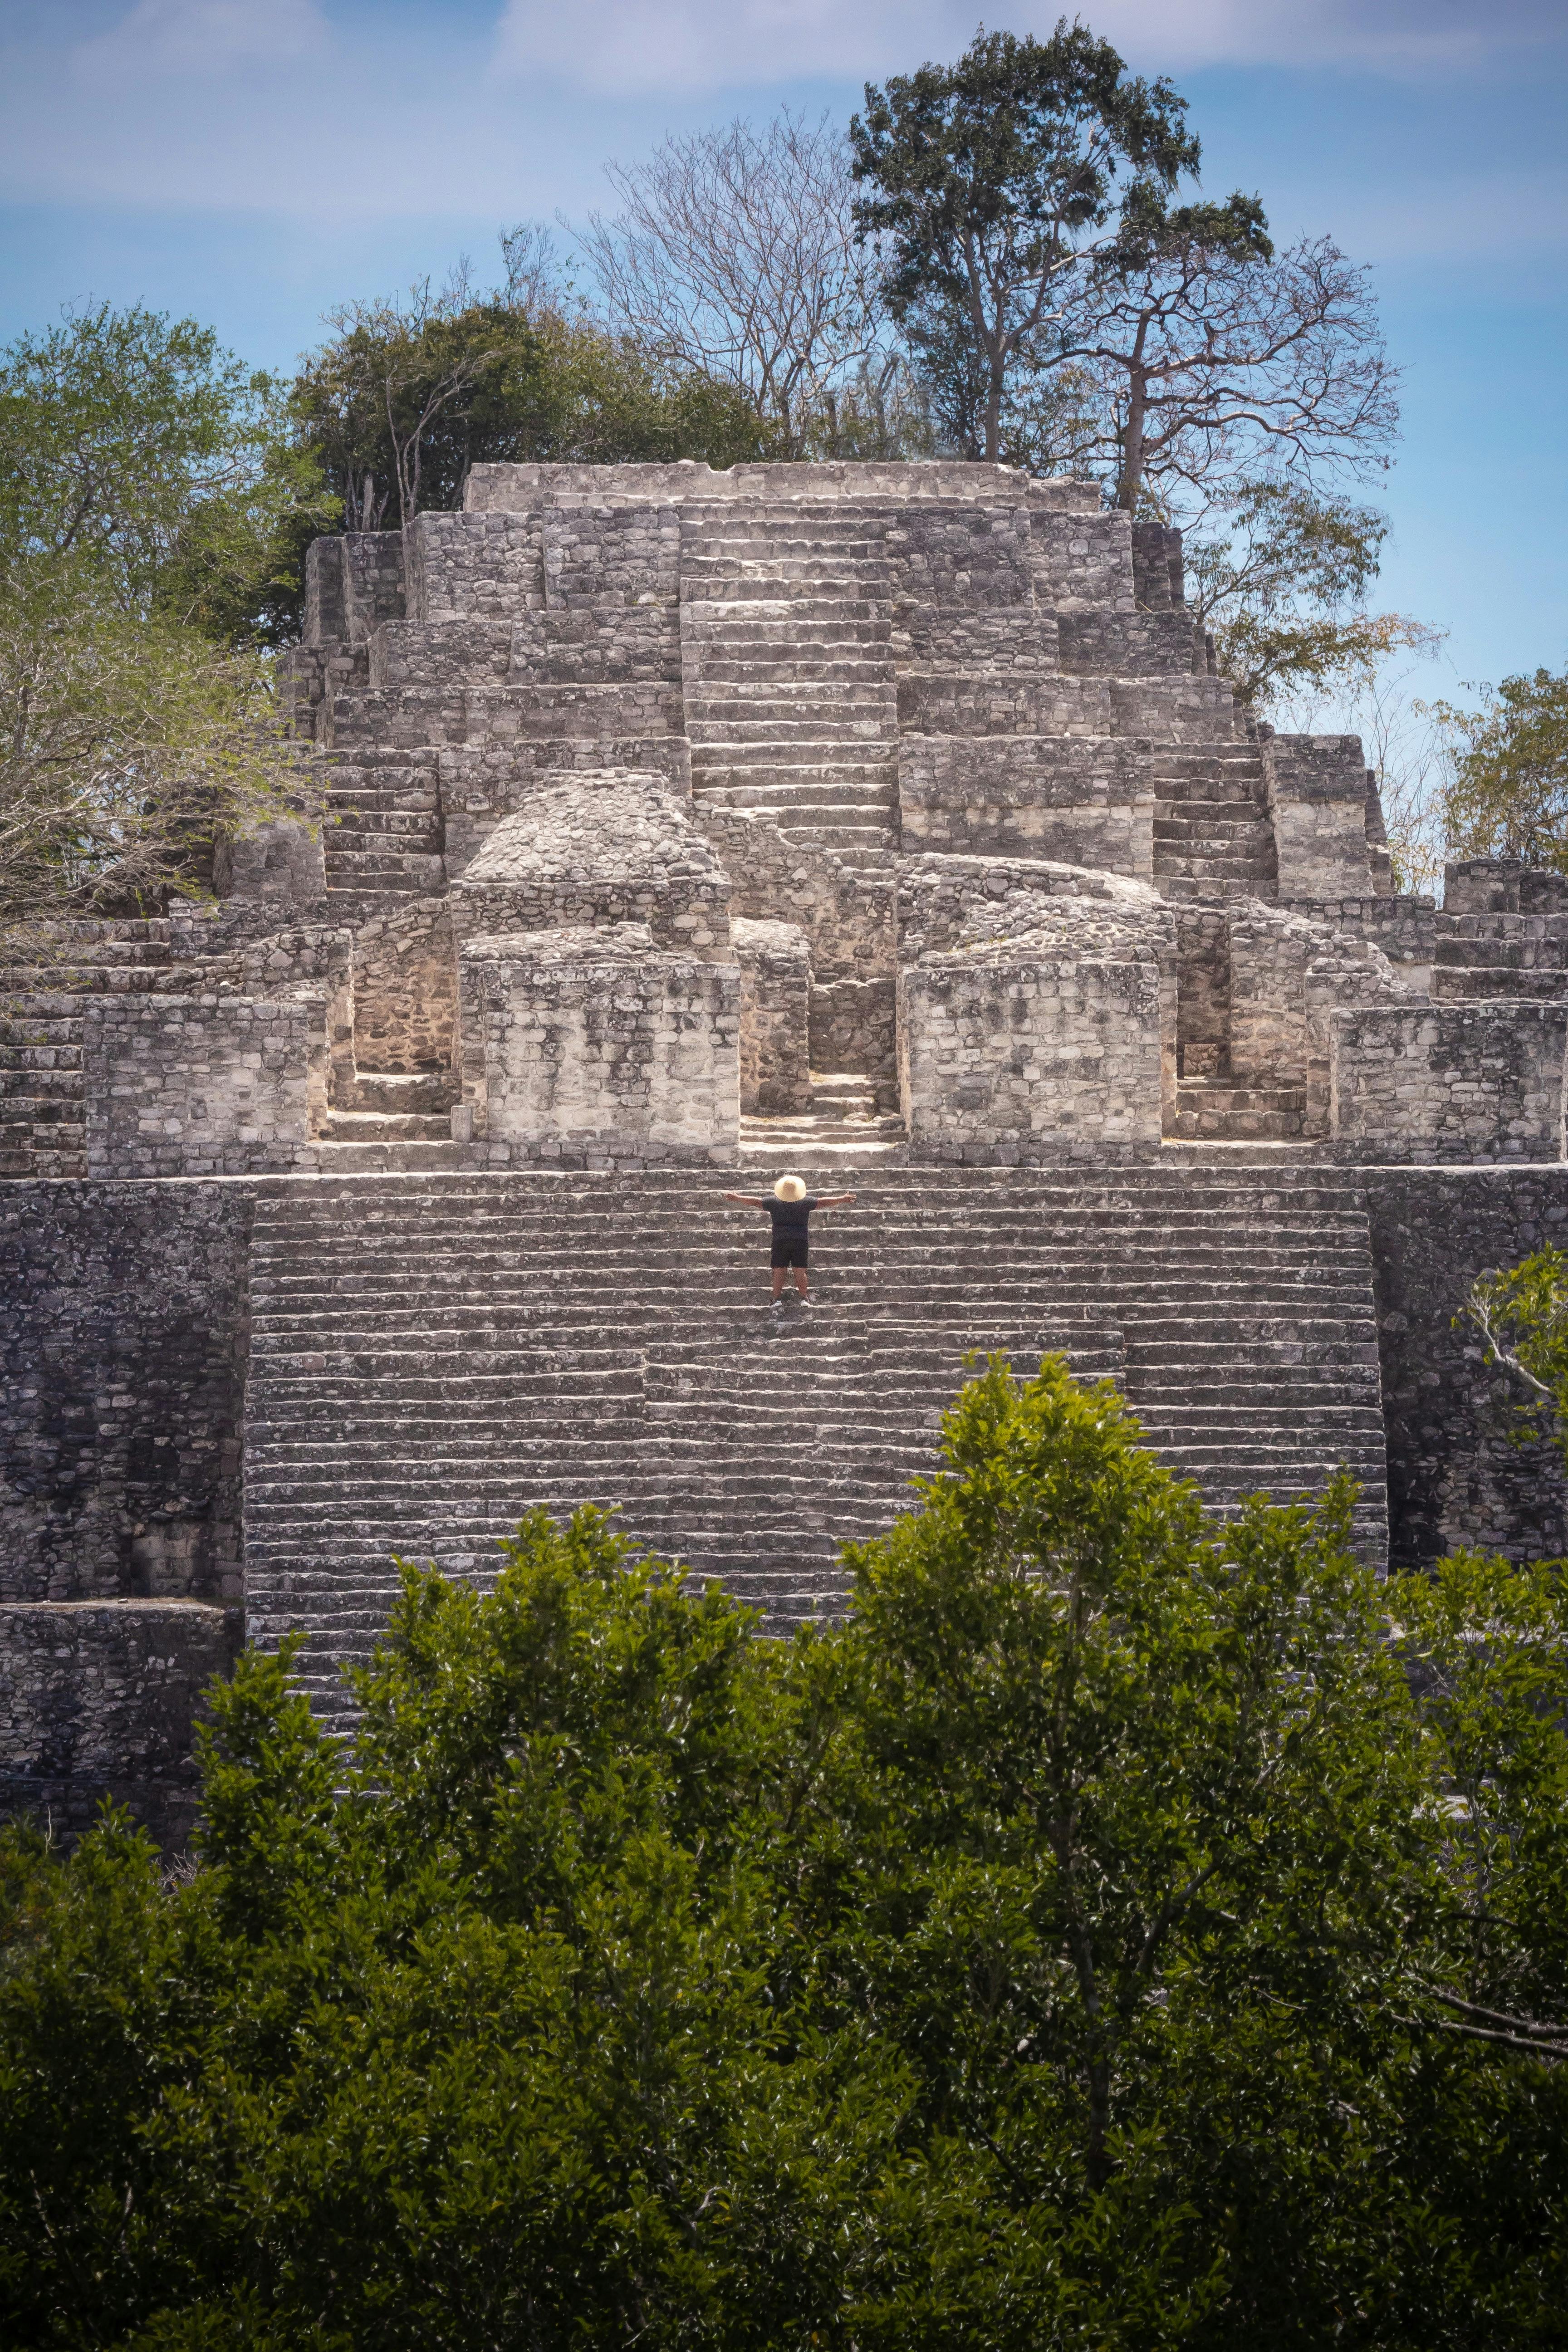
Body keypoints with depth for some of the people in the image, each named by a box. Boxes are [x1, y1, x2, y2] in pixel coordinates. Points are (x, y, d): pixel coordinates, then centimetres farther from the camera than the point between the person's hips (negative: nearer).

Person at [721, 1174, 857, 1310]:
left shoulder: (774, 1202, -4)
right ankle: (804, 1298, 11)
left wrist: (737, 1198, 14)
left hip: (780, 1241, 0)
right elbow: (824, 1202, -2)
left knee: (779, 1271, 4)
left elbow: (755, 1201, 2)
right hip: (800, 1240, 0)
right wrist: (843, 1199, 7)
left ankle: (777, 1299, 2)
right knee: (800, 1271, 6)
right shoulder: (806, 1202, -5)